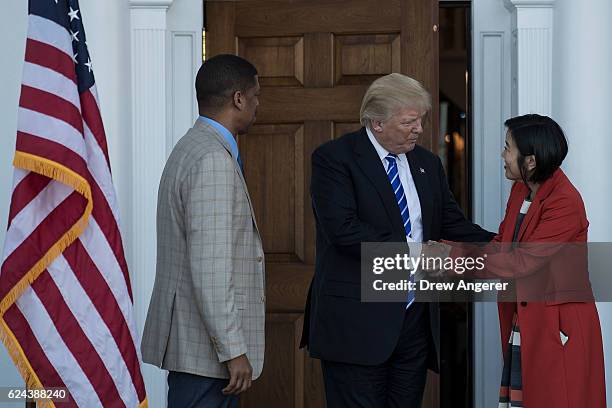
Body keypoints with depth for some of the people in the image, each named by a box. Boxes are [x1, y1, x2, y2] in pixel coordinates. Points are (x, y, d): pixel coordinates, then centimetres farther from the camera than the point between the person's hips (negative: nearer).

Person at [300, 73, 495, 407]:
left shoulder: (427, 163, 14)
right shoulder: (333, 158, -6)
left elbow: (453, 224, 16)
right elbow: (343, 228, -18)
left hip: (416, 316, 6)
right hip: (357, 321, -6)